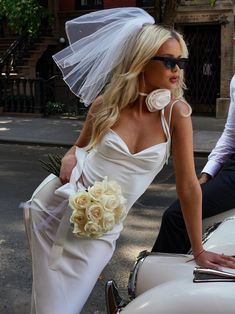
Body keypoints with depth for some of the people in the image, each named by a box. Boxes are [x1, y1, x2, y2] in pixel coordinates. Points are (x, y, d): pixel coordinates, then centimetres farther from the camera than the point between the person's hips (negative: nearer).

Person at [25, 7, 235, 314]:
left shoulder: (176, 112, -12)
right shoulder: (107, 104, -7)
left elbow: (188, 185, -9)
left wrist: (198, 250, -5)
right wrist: (69, 162, -12)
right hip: (56, 206, 1)